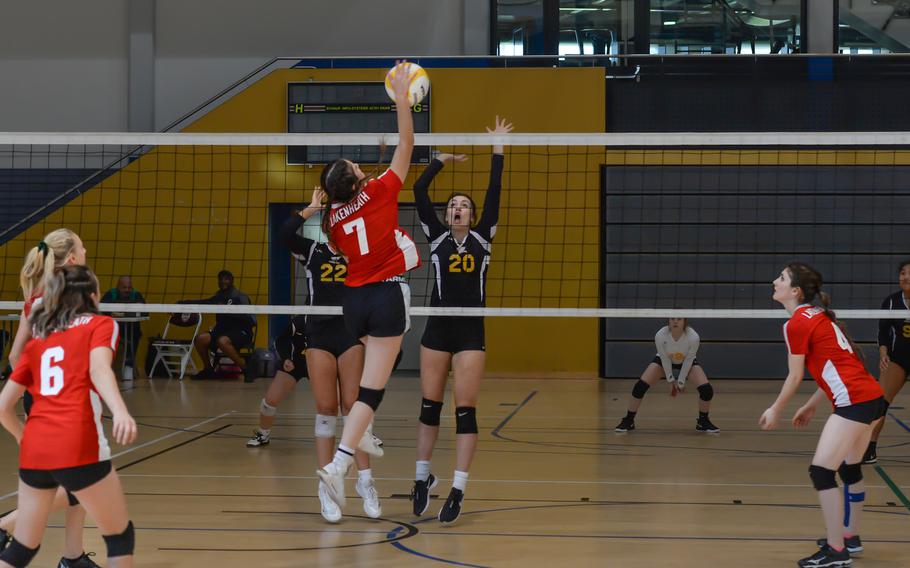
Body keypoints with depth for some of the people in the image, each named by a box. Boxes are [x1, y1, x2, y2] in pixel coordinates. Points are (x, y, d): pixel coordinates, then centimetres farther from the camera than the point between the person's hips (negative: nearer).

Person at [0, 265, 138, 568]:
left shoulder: (37, 341, 21)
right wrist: (120, 411, -31)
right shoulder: (100, 324, 8)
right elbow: (98, 367, -14)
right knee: (120, 535, 11)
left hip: (34, 452, 5)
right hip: (77, 449, -5)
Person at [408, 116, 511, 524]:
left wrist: (498, 149, 3)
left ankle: (457, 490, -4)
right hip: (437, 329, 1)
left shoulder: (482, 237, 7)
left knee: (465, 410, -4)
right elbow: (419, 191, 2)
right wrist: (443, 158, 9)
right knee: (429, 406, 7)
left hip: (471, 332, -1)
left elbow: (494, 192, 2)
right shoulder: (437, 236, 7)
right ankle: (423, 478, 22)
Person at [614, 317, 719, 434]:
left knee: (706, 389, -18)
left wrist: (680, 382, -14)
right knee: (640, 386, -16)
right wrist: (671, 380, -11)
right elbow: (665, 359, -20)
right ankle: (628, 421, 2)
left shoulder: (693, 337, -35)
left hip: (687, 363, 0)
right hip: (663, 360, 0)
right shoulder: (660, 336, -34)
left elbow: (688, 361, -21)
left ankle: (703, 422, 7)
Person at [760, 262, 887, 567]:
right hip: (873, 396, 10)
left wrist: (775, 411, 11)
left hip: (854, 402, -10)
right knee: (850, 468, 23)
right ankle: (850, 536, 37)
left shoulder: (796, 324, -10)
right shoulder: (820, 316, 16)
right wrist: (812, 405, 26)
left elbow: (795, 377, -4)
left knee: (821, 471, -8)